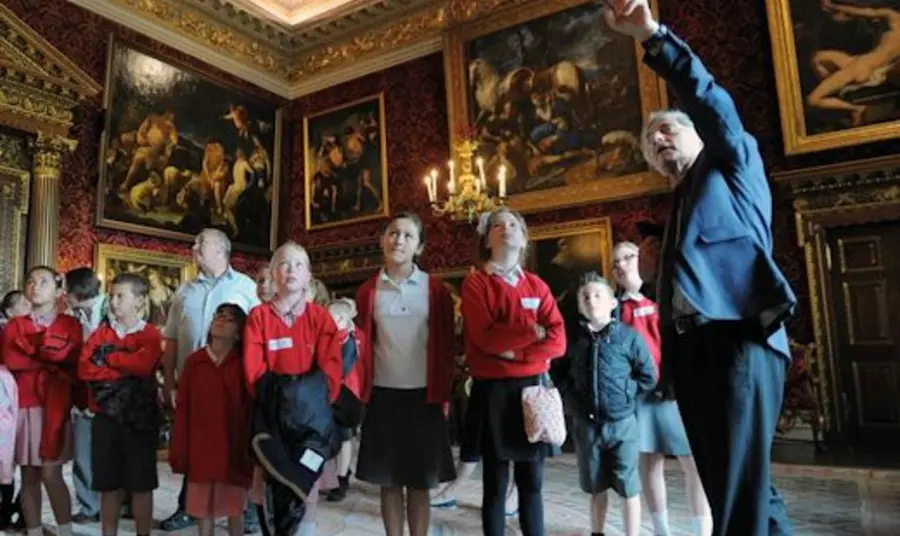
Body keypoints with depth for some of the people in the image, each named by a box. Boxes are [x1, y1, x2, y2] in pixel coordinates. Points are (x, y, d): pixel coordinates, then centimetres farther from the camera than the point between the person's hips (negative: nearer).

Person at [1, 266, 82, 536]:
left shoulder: (70, 325, 4)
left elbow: (73, 360, -8)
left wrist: (32, 349, -6)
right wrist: (50, 360, -9)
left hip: (55, 406, -3)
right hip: (23, 405, 3)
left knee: (50, 474, -6)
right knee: (28, 476, 7)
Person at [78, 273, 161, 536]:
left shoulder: (150, 334, -3)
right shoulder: (101, 331, 8)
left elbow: (144, 365, -21)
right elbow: (84, 368, -4)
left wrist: (108, 357, -8)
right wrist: (124, 371, -15)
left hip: (140, 417, -3)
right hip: (105, 416, 3)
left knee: (141, 485, 5)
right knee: (109, 485, 11)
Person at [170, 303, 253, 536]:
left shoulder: (244, 364, -5)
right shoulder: (194, 361, 2)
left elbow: (251, 409, -6)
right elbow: (183, 410, 2)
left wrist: (249, 449, -8)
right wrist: (179, 451, 0)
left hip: (234, 449, -2)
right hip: (201, 448, 2)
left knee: (234, 507, 10)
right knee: (203, 507, 11)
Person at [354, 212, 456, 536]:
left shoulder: (435, 289, -1)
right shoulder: (368, 291, 3)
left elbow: (446, 346, 1)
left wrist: (443, 394, -3)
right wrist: (362, 391, -1)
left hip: (423, 396, -1)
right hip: (383, 395, 1)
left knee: (420, 483, 7)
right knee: (389, 482, 9)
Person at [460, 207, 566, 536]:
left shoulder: (537, 285, 10)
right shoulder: (475, 283, 0)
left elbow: (557, 341, 0)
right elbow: (484, 337, -15)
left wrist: (513, 351, -12)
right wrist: (532, 332, -7)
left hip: (533, 389, 3)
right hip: (493, 392, -3)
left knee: (532, 484, 9)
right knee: (495, 486, 4)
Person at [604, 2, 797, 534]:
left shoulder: (733, 164, 12)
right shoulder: (679, 207, 27)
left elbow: (712, 102, -7)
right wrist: (667, 364, 10)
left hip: (738, 337, -8)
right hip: (692, 347, 8)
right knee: (736, 485, 11)